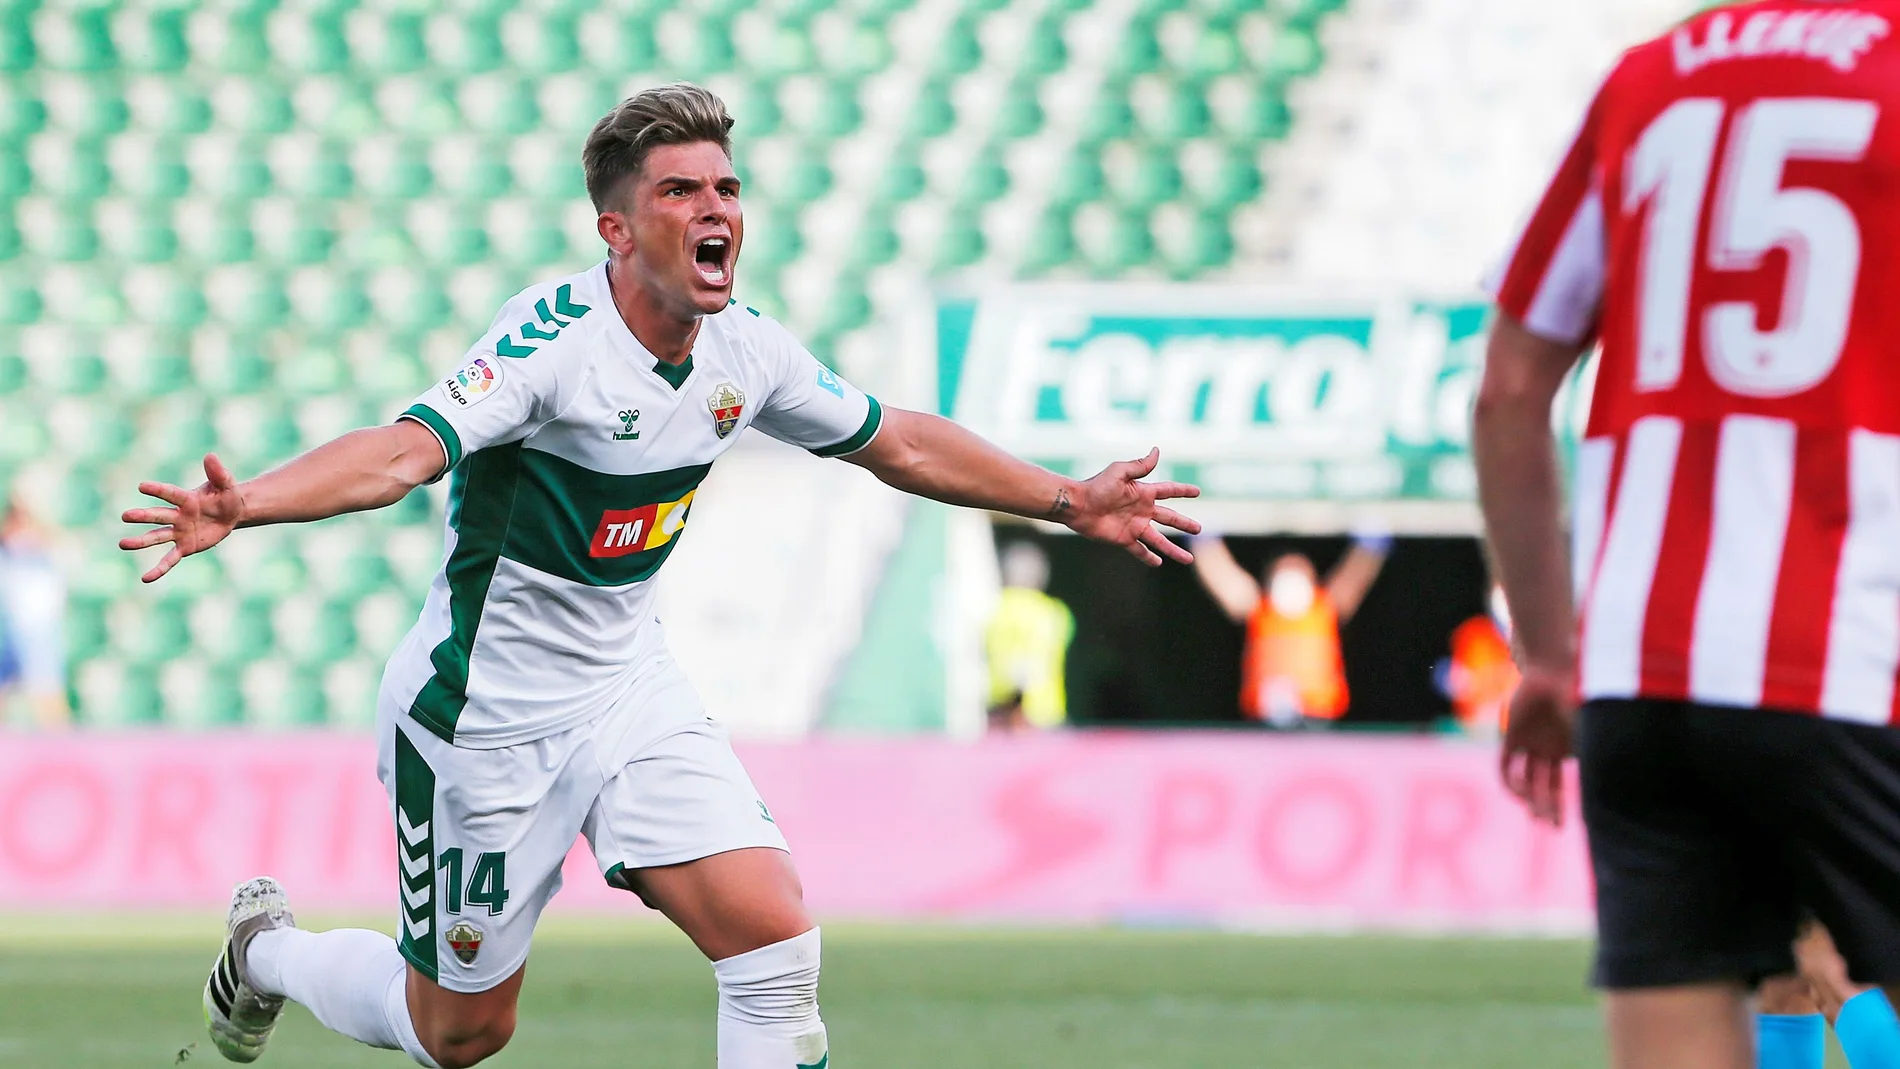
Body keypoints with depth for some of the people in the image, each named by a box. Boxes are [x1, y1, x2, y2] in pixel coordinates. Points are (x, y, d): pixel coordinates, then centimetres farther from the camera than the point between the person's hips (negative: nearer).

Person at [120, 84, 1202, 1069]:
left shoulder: (747, 350, -4)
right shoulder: (555, 338, -25)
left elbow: (898, 441, 14)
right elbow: (403, 451, -40)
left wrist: (1068, 500, 16)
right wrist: (240, 507, -57)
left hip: (632, 692, 6)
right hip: (485, 712, -6)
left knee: (775, 936, -14)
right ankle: (268, 950, 41)